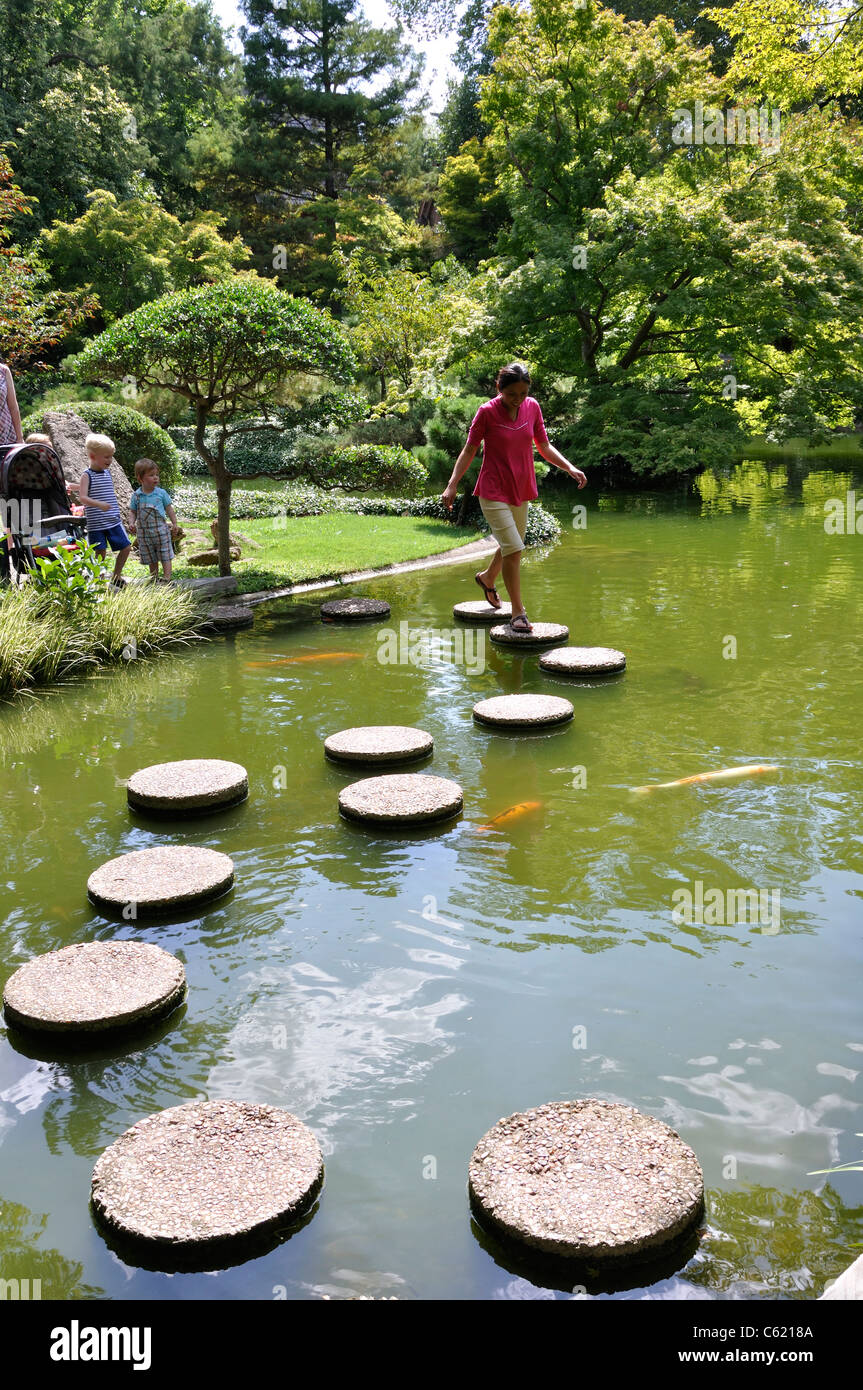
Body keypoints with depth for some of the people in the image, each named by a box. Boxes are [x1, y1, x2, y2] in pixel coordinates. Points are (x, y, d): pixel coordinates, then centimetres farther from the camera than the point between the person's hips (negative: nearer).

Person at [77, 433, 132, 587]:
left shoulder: (107, 472, 10)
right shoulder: (87, 476, -10)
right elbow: (83, 498, -22)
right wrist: (99, 504, -36)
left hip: (114, 521, 6)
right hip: (96, 524, -6)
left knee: (126, 547, 6)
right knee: (100, 553, -2)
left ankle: (116, 577, 22)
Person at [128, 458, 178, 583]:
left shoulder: (161, 493, -3)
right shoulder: (136, 495, -2)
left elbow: (169, 509, 4)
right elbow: (133, 512, 7)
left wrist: (174, 524, 2)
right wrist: (132, 523, -7)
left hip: (161, 529, -1)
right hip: (144, 532, 1)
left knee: (165, 555, -2)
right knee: (151, 558, 12)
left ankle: (166, 578, -1)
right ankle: (154, 578, 22)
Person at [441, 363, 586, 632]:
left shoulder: (532, 407, 1)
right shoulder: (487, 412, -12)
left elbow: (544, 446, 9)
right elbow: (469, 450, -6)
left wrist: (570, 468, -4)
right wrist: (452, 484, -15)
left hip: (521, 489, 6)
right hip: (493, 492, -6)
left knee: (511, 546, 20)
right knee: (514, 548, -15)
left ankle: (487, 578, 50)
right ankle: (518, 613, -6)